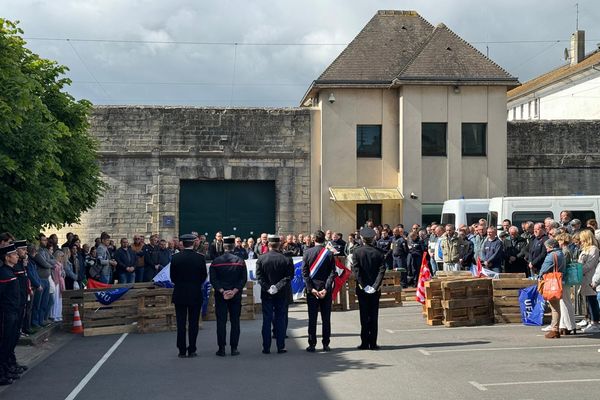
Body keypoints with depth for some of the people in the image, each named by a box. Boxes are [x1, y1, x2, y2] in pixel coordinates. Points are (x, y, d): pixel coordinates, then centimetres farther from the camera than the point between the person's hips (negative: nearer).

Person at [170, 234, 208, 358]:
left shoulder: (175, 258, -6)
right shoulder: (200, 258, -7)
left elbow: (172, 277, 0)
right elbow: (204, 276, 1)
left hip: (179, 294, 1)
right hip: (195, 294, 0)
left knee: (181, 323, 5)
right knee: (193, 323, 6)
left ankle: (182, 351, 7)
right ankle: (191, 350, 6)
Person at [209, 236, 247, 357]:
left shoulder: (216, 261, -3)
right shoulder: (240, 261, -2)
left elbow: (213, 279, -7)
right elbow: (243, 279, -7)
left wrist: (222, 291, -9)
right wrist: (234, 291, -10)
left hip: (220, 296, 0)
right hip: (236, 296, 0)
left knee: (221, 322, 3)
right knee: (235, 321, 7)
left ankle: (221, 348, 3)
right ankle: (234, 348, 6)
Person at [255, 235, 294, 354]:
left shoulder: (261, 259, -5)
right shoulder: (286, 259, -6)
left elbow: (259, 277, -8)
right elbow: (289, 276, -9)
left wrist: (267, 288, -8)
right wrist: (278, 287, -9)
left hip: (266, 295, 0)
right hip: (281, 294, 0)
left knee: (267, 320, 6)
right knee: (280, 320, 7)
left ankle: (266, 348, 7)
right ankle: (281, 347, 8)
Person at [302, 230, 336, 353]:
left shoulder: (307, 253, -3)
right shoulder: (329, 253, -3)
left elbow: (304, 272, -7)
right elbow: (332, 273, -8)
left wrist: (311, 288, -9)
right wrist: (326, 289, -10)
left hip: (312, 289, 0)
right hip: (325, 289, 0)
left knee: (312, 318, 4)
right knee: (326, 318, 7)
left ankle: (312, 344, 4)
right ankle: (326, 344, 9)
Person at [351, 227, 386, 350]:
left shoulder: (357, 252, -5)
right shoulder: (378, 252, -1)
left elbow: (356, 269, -12)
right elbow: (382, 270, -8)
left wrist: (363, 285, -9)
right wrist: (375, 286, -10)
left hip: (362, 289, -1)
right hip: (375, 289, 1)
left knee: (364, 316, 4)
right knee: (374, 316, 6)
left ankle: (365, 343, 5)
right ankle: (373, 343, 6)